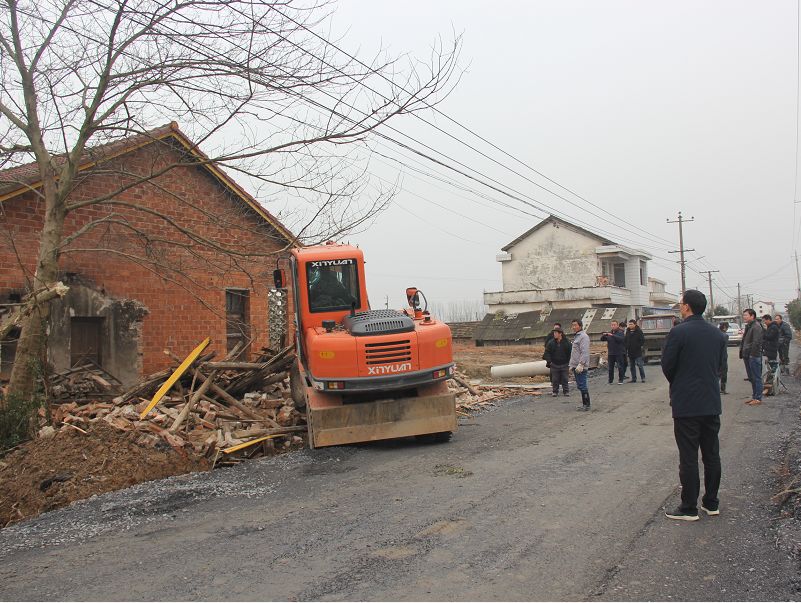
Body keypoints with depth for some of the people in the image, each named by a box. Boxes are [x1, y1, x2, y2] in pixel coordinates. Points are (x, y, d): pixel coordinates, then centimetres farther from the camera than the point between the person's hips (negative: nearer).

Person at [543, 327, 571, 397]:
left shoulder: (566, 342, -5)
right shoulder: (551, 343, -4)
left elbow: (570, 353, 3)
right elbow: (547, 352, 0)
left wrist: (569, 361, 0)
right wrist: (549, 361, -10)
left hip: (564, 364, -1)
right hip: (554, 364, 1)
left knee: (564, 379, 5)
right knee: (555, 379, 5)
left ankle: (566, 391, 15)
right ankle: (555, 391, 14)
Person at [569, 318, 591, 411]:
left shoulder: (584, 336, -12)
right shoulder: (577, 336, 19)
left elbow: (584, 352, -20)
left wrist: (580, 364, -24)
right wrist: (572, 364, 21)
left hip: (581, 367, -10)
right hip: (576, 366, 10)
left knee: (582, 386, -8)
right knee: (580, 386, 13)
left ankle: (586, 405, -3)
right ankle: (585, 403, 19)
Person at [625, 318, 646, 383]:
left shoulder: (639, 331, -5)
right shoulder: (627, 332, 11)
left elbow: (643, 341, -7)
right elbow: (626, 342, 15)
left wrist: (639, 346, -15)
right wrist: (626, 350, 9)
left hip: (637, 352, -6)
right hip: (630, 352, 6)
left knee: (640, 365, -4)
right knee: (631, 366, 8)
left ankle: (643, 378, 5)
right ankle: (633, 379, 14)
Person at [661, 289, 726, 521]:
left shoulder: (678, 332, -14)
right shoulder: (718, 334, 6)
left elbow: (667, 365, -8)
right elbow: (719, 365, 12)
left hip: (686, 405, -6)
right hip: (712, 404, 6)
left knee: (688, 458, 0)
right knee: (712, 455, 14)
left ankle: (689, 508, 7)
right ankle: (711, 503, 23)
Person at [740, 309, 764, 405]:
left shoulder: (756, 327, -14)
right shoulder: (748, 326, 17)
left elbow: (756, 342, -20)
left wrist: (750, 352, -16)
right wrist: (742, 352, 11)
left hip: (754, 356, -10)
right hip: (747, 356, 10)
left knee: (756, 378, -4)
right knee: (751, 378, 14)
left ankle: (758, 398, 1)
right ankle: (754, 396, 22)